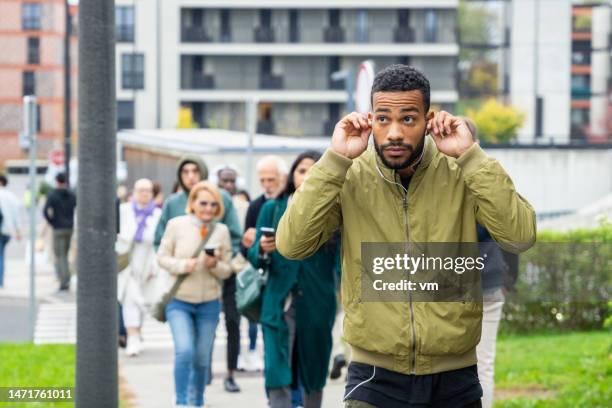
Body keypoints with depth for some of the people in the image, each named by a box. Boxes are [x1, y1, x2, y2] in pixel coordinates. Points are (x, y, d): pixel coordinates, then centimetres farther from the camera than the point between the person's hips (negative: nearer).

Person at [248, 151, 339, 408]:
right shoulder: (273, 209, 5)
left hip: (317, 306, 0)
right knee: (277, 376, -10)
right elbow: (254, 258, 6)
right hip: (279, 303, 0)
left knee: (314, 377, 11)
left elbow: (341, 261, 1)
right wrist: (262, 250, -16)